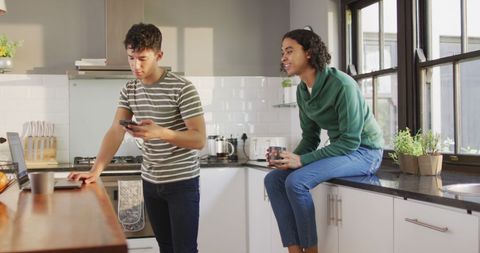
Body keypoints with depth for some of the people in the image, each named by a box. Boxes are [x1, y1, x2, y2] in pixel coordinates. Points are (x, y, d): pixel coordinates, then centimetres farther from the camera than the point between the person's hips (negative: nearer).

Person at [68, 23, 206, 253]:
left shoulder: (182, 88, -15)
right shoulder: (129, 90, 4)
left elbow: (199, 139, -18)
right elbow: (116, 132, -2)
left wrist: (160, 132, -34)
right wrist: (95, 170, -16)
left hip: (182, 182, -5)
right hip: (150, 182, 6)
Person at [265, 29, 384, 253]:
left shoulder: (341, 85, -22)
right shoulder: (302, 91, 3)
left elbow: (351, 141, -23)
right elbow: (310, 137, 9)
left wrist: (302, 160, -26)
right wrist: (291, 158, -12)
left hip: (364, 151, -8)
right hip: (339, 149, 8)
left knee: (296, 181, -27)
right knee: (274, 179, -7)